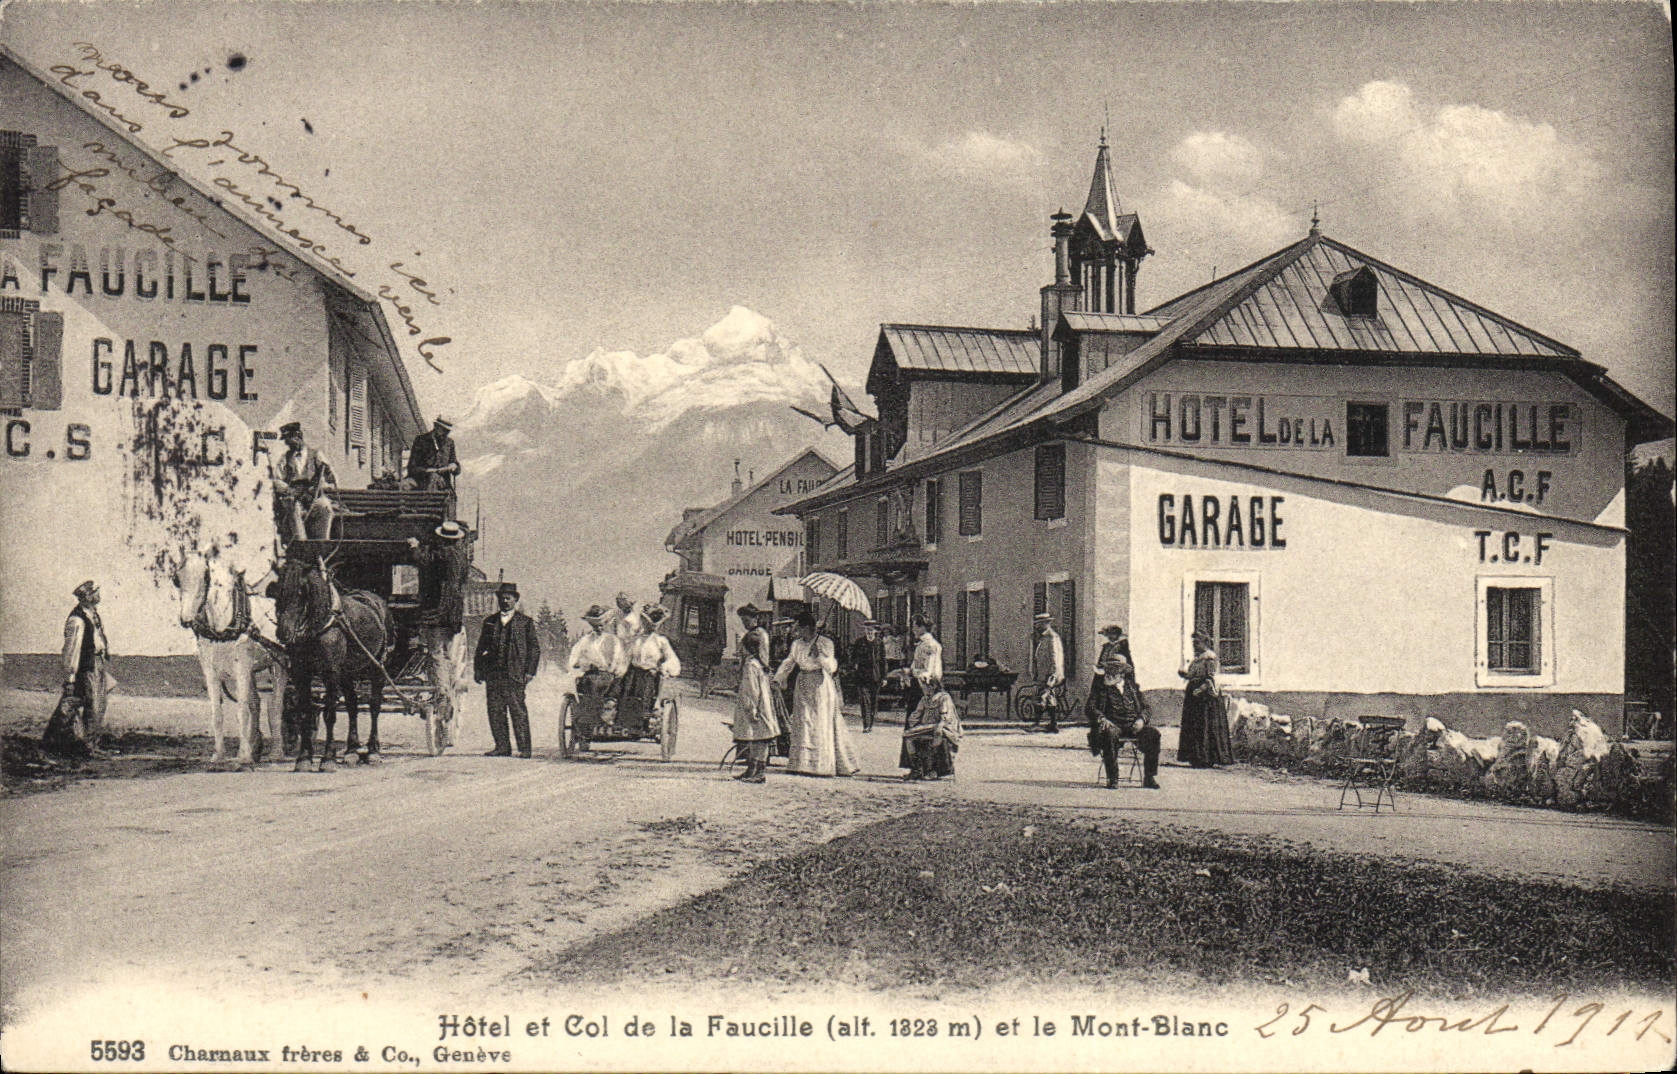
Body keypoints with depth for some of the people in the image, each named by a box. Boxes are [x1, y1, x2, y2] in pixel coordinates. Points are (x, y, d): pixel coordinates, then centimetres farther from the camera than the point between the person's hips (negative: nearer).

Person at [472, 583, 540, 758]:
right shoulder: (490, 621, 17)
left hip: (515, 673, -4)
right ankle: (502, 746, 9)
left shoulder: (525, 622, 7)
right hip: (493, 674, 4)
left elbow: (534, 648, 4)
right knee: (495, 710, 2)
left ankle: (524, 748, -5)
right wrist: (478, 669, 9)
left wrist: (530, 671, -5)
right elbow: (481, 647, 19)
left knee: (518, 711, -7)